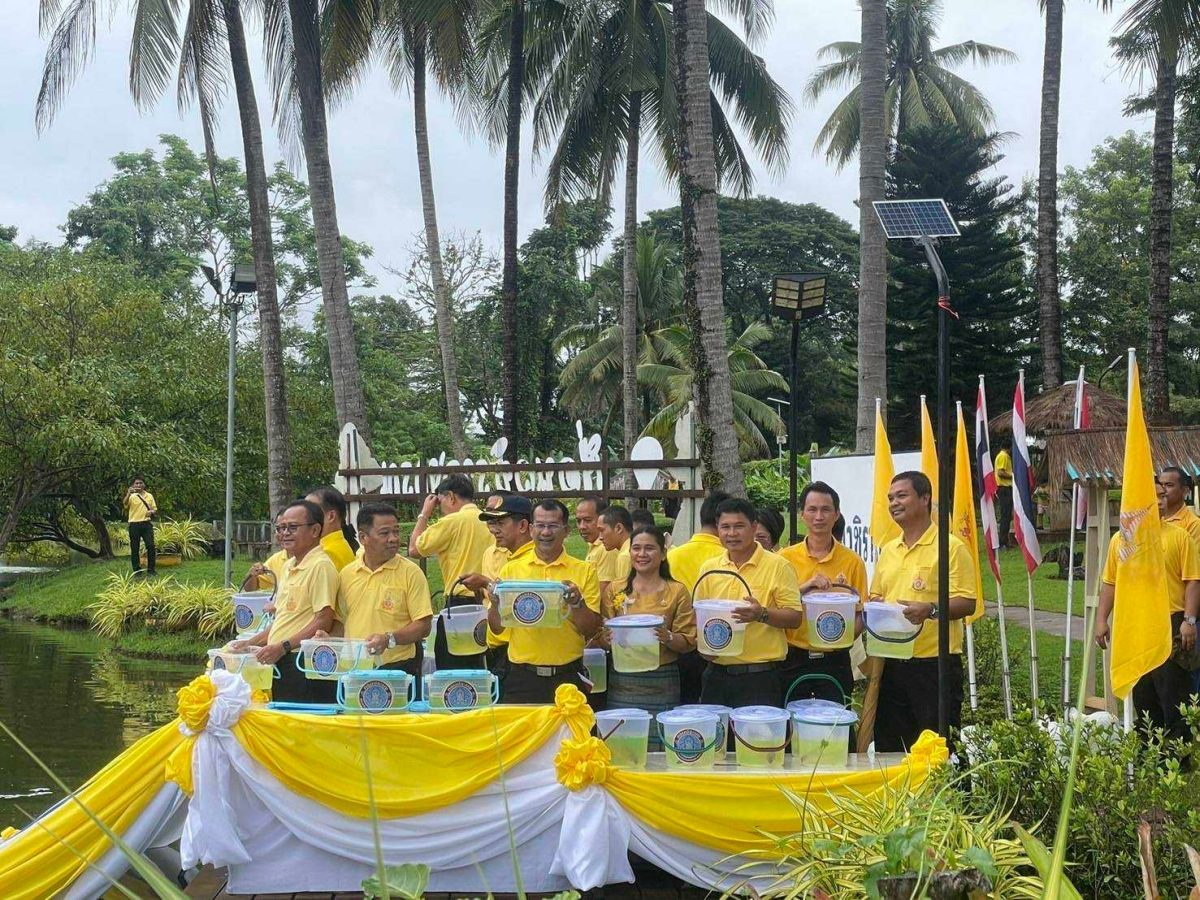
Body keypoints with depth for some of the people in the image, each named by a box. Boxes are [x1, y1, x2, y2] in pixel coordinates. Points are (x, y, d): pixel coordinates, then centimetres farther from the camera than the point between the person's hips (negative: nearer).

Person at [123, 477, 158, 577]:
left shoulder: (149, 496, 10)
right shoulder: (131, 496, 2)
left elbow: (155, 509, 15)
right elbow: (124, 505, -17)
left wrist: (152, 512, -8)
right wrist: (128, 494, -31)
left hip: (146, 523, 1)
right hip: (134, 524, -1)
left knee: (151, 546, -5)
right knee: (134, 548, 2)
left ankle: (151, 570, 4)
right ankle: (137, 571, 9)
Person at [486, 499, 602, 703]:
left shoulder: (584, 571, 4)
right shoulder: (512, 569, 6)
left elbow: (591, 630, 1)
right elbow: (496, 627, 7)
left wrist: (577, 602, -16)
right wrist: (496, 601, -12)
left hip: (567, 677, 0)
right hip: (522, 676, 1)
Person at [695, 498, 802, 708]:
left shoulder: (777, 566, -3)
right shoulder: (709, 568, 10)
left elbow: (795, 617, -5)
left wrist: (762, 614, -22)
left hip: (760, 678, -4)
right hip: (716, 674, 4)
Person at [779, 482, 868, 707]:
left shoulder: (852, 561, 3)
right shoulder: (785, 558, 3)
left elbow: (860, 613, 6)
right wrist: (804, 587, -17)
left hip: (834, 661, 0)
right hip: (793, 660, 0)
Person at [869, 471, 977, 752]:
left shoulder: (951, 547, -6)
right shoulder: (888, 551, 16)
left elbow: (967, 602, -12)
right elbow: (876, 597, 25)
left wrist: (931, 610, -28)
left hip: (934, 663, -7)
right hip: (892, 662, 7)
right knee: (888, 747, 12)